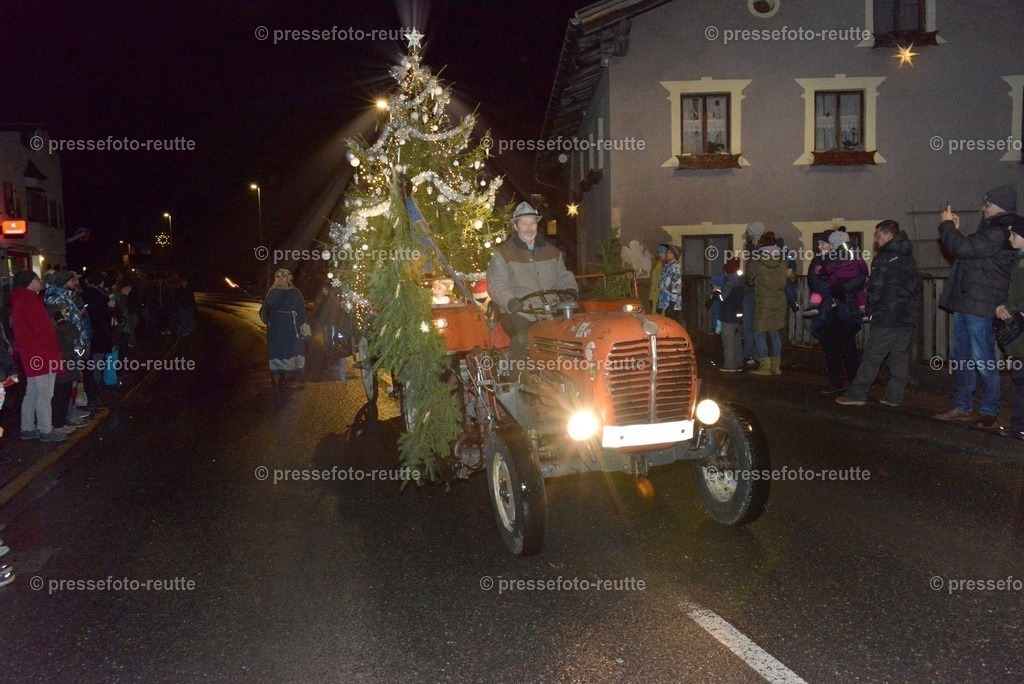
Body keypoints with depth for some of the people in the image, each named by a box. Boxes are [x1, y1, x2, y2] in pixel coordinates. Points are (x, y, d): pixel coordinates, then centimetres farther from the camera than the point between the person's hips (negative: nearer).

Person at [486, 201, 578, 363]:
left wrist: (571, 291, 1)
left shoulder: (552, 252, 21)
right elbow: (495, 286, -5)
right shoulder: (502, 255, 5)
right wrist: (510, 302, -25)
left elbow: (564, 277, 25)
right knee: (523, 339, -33)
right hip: (517, 314, -4)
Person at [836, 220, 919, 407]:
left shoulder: (882, 259, -10)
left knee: (872, 358, -4)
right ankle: (894, 396, 10)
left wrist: (870, 309, 1)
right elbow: (914, 288, 17)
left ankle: (856, 395, -1)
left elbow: (875, 288, -12)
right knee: (900, 356, 8)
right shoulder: (909, 259, 13)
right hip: (906, 318, 7)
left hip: (885, 318, -7)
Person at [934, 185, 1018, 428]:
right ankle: (963, 407, 22)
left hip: (981, 307, -10)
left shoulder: (998, 234, -15)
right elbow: (966, 251, 26)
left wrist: (947, 224, -7)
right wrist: (955, 229, 13)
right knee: (962, 358, 14)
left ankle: (989, 411, 5)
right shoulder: (988, 230, 19)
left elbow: (963, 248, -23)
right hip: (965, 304, 10)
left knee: (983, 361, -4)